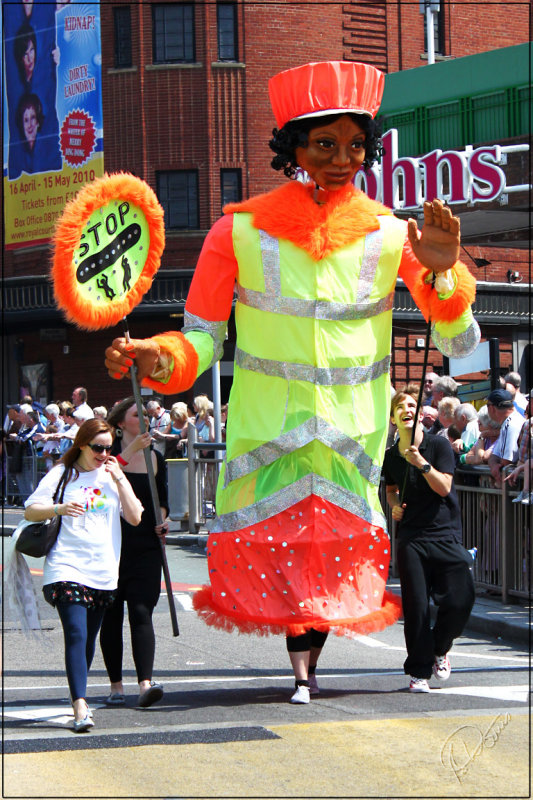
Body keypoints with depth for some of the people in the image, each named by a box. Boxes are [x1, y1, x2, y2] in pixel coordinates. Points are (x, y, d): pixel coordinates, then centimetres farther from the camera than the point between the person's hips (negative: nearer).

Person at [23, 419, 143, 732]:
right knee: (76, 635, -16)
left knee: (89, 638, 10)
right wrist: (60, 509, -20)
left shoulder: (113, 476, 13)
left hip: (104, 572, 4)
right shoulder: (62, 474, 3)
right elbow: (30, 511, -2)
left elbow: (135, 517, 5)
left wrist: (119, 479, -1)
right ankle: (80, 707, -22)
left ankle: (80, 697, 26)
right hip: (67, 568, -4)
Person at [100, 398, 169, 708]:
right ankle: (116, 685, 13)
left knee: (141, 612, -10)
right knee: (112, 615, 4)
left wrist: (162, 521, 2)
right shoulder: (111, 453, -1)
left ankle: (146, 683, -21)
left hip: (146, 547, 2)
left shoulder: (156, 458, 11)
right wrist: (131, 450, -27)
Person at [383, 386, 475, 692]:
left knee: (460, 601, -9)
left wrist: (422, 463, -23)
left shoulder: (439, 445, -2)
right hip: (411, 537, 2)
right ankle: (419, 670, 6)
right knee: (416, 606, -5)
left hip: (446, 534, -2)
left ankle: (440, 648, 20)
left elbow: (443, 487, -12)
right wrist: (395, 506, 7)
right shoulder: (391, 456, 9)